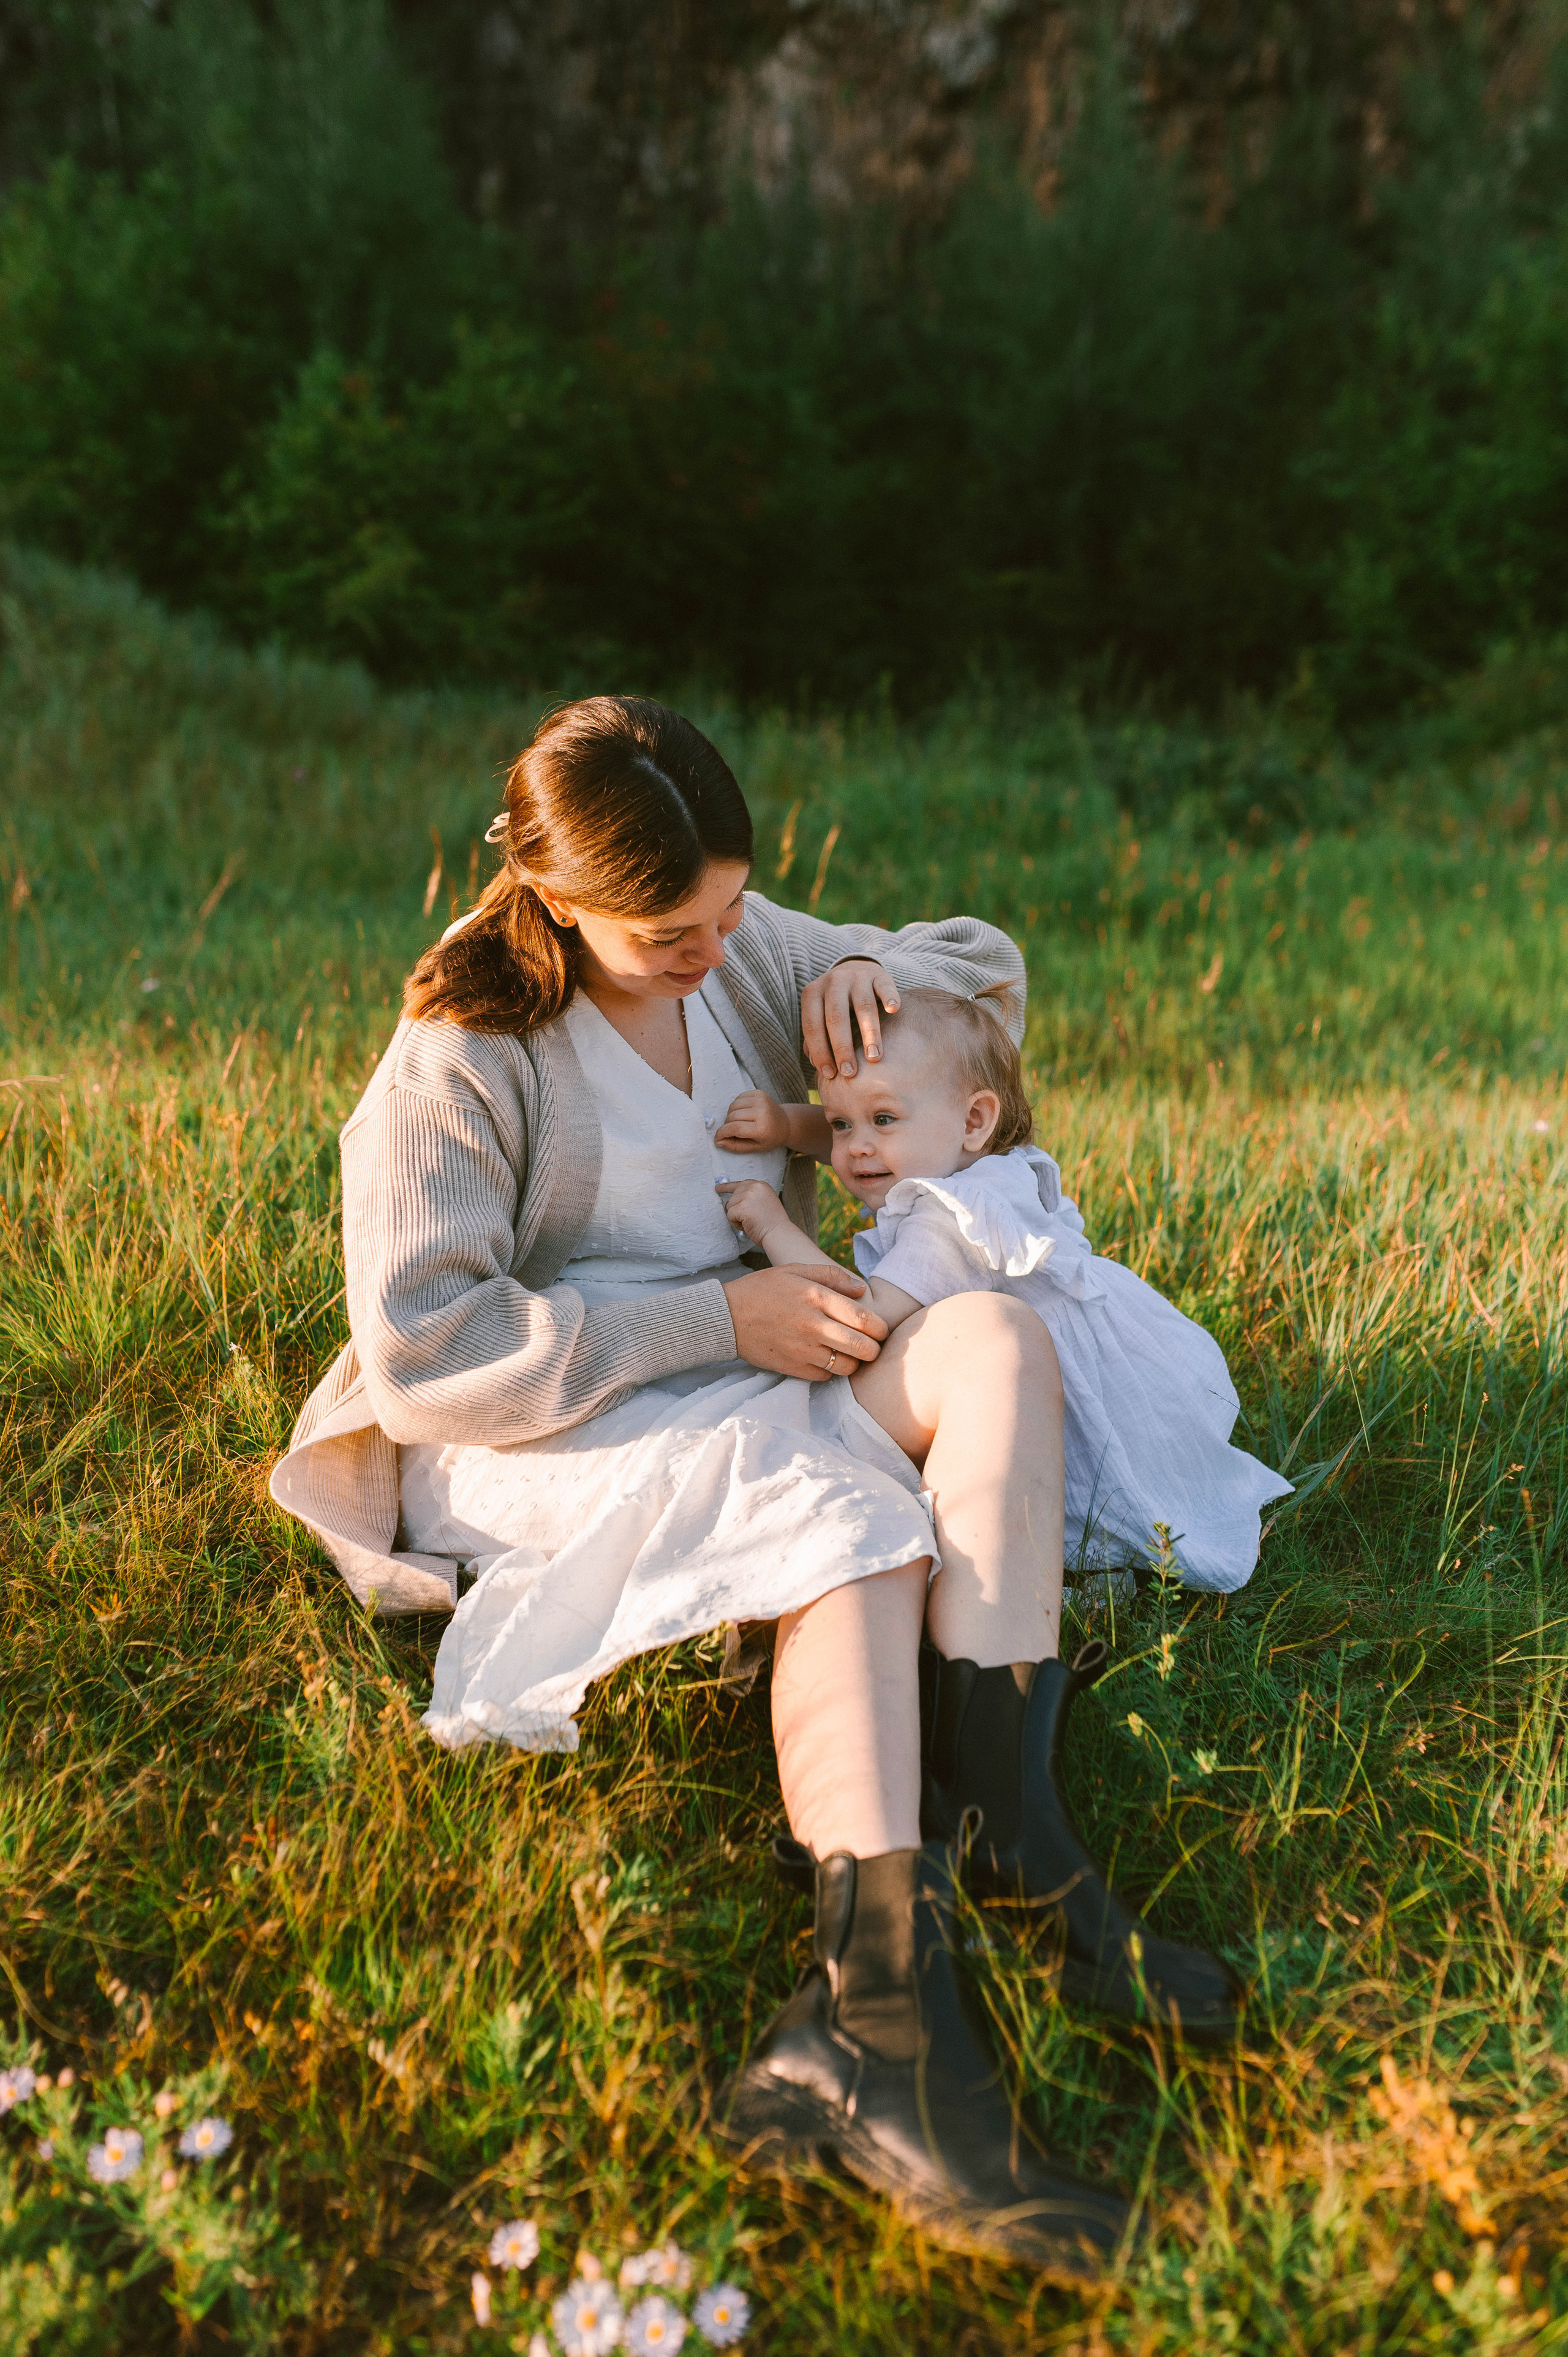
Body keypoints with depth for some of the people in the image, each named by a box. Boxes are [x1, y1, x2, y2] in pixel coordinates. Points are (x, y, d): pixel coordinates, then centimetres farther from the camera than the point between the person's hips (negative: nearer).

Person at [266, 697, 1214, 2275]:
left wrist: (874, 970, -5)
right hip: (538, 1432, -6)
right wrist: (720, 1322, -22)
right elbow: (424, 1346, -19)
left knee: (991, 1341, -25)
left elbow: (991, 963, 20)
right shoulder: (462, 1049, -12)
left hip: (746, 1372, 7)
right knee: (844, 1502, -36)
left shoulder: (748, 951, 8)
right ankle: (892, 2028, -46)